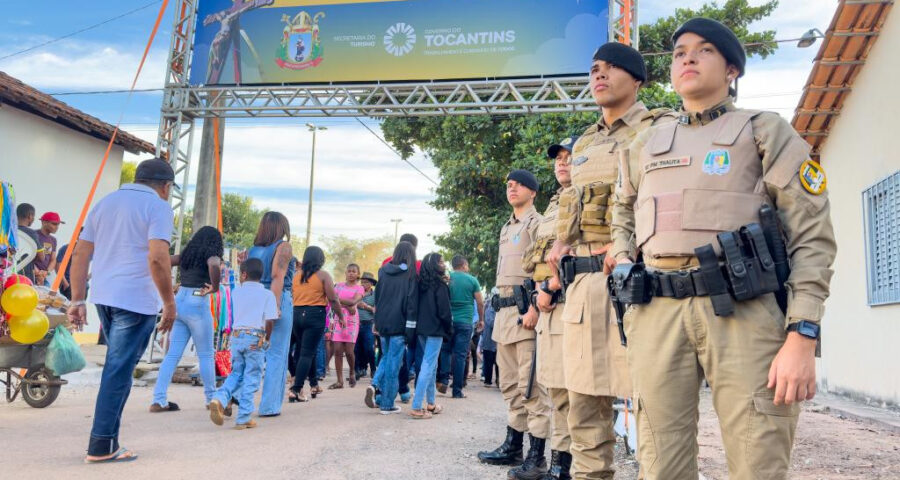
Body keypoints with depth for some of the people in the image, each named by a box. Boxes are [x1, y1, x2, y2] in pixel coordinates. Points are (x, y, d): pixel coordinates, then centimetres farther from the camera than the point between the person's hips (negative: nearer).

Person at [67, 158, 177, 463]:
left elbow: (80, 253, 13)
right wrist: (169, 303, -12)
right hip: (136, 300, -7)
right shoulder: (158, 207, -5)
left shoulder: (105, 202, 17)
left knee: (117, 367, 19)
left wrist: (77, 300, 13)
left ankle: (108, 440, 23)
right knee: (119, 371, -1)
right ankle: (101, 446, 4)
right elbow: (158, 258, -19)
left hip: (103, 296, 7)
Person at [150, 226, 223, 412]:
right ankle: (211, 398, 16)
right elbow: (214, 266, -29)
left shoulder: (186, 254, 13)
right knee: (205, 355, 7)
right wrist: (215, 287, -16)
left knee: (173, 354, 6)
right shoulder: (211, 255, -6)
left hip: (179, 301, 6)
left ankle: (158, 400, 2)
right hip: (197, 306, -6)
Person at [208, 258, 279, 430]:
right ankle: (243, 419, 5)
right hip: (255, 338, -3)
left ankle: (220, 398, -7)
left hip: (236, 336, 4)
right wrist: (267, 340, 4)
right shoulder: (267, 294, -2)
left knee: (236, 373, 18)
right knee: (251, 378, 3)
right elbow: (270, 320, -8)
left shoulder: (235, 292, 9)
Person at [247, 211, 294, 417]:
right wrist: (275, 307, -16)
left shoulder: (253, 249, 13)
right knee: (277, 355, 1)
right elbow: (277, 277, -12)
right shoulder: (283, 246, -2)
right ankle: (269, 405, 3)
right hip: (278, 300, -5)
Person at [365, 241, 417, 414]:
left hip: (383, 321, 4)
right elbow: (412, 301, -10)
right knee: (393, 363, 1)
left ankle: (374, 385, -1)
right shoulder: (410, 274, -5)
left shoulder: (383, 271, 7)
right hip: (399, 324, -4)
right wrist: (411, 326, -8)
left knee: (386, 357, 21)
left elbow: (377, 296, 14)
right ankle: (387, 404, 5)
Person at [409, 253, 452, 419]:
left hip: (421, 329, 8)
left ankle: (430, 403, 24)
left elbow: (417, 306, 12)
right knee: (428, 366, -8)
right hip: (435, 330, -8)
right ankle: (416, 407, -12)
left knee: (431, 365, 18)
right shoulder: (440, 285, -10)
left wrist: (419, 325, 14)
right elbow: (444, 311, -12)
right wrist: (449, 329, 1)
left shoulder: (422, 284, 11)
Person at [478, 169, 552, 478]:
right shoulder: (506, 228, 23)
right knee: (511, 384, 13)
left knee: (531, 384, -9)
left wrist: (534, 307, -23)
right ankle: (513, 446, 21)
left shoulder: (538, 224, -3)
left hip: (525, 309, -9)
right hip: (504, 311, 9)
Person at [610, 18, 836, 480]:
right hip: (656, 315, 3)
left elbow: (813, 236, 1)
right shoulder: (644, 146, 20)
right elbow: (622, 212, 37)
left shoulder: (765, 132, 9)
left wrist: (802, 337, -11)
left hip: (744, 313, -3)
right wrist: (624, 267, 17)